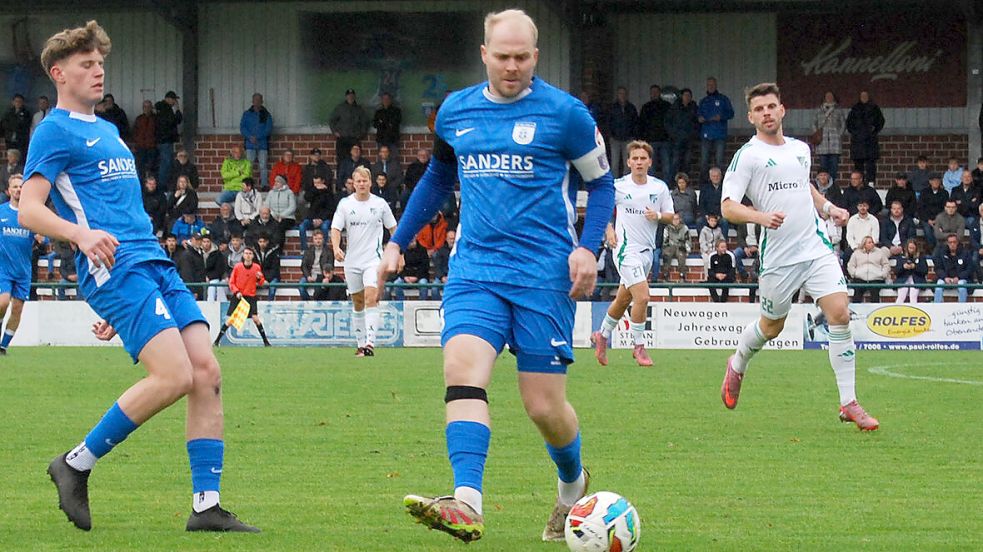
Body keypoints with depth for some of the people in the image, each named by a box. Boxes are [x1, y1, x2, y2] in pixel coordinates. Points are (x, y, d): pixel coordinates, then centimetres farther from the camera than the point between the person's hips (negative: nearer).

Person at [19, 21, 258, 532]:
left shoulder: (107, 130, 27)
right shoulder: (55, 131, 0)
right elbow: (29, 209, -10)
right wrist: (80, 234, -29)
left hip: (154, 263, 9)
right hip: (113, 267, -9)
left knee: (207, 373, -5)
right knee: (174, 375, -21)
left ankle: (207, 506, -5)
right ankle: (76, 465, -6)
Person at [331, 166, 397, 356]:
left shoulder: (380, 204, 1)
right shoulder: (345, 204, 2)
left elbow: (393, 228, 10)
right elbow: (336, 228, -2)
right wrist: (336, 248, -20)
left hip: (374, 259, -2)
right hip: (352, 261, 2)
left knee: (371, 298, -18)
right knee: (357, 303, 9)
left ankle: (370, 342, -25)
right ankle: (360, 343, 20)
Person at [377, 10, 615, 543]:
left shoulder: (564, 113, -2)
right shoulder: (455, 112, 10)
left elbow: (601, 183, 7)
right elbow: (437, 179, 27)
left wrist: (588, 247, -8)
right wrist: (398, 242, 23)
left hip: (543, 273, -3)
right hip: (474, 268, 3)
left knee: (544, 405, -1)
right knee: (462, 368, -22)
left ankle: (573, 485, 32)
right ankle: (466, 505, -35)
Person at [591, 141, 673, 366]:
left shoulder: (660, 187, 4)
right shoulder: (618, 186, -6)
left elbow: (670, 215, 10)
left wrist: (658, 215, -12)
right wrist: (609, 230, -6)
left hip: (647, 250, 5)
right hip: (626, 248, -5)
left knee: (623, 300, 15)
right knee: (642, 297, -16)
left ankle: (602, 335, 36)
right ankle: (638, 346, -2)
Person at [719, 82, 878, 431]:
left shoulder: (800, 149, 13)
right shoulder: (748, 156, -6)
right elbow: (728, 207, -13)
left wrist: (829, 208, 15)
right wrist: (761, 216, -30)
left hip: (816, 248, 4)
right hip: (778, 256, -4)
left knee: (840, 314, -11)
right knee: (771, 327, 10)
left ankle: (849, 403, -7)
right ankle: (738, 365, 45)